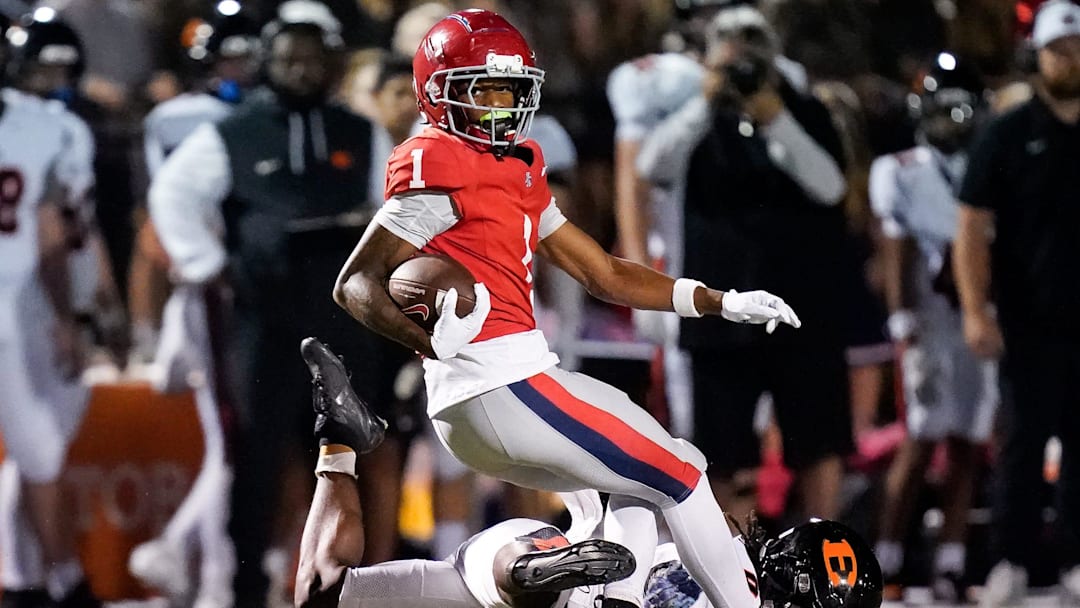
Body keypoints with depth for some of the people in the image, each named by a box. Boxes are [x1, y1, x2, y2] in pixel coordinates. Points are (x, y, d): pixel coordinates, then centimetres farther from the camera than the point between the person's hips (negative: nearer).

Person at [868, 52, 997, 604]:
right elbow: (899, 260, -5)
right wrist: (907, 336, -11)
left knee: (967, 447, 2)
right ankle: (885, 563, -3)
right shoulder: (902, 174, -1)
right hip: (931, 322, -4)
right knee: (921, 444, -9)